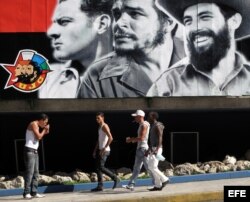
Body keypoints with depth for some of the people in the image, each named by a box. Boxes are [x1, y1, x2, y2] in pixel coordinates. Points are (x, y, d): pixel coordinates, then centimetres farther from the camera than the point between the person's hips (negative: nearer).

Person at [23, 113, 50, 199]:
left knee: (35, 172, 6)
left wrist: (45, 132, 13)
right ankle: (26, 193, -15)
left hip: (34, 151, 10)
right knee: (29, 172, -14)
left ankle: (34, 192, 5)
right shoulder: (33, 124, -9)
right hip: (29, 150, -10)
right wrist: (45, 129, -2)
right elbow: (38, 137, -16)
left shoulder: (37, 126, 19)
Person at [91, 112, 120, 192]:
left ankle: (115, 178, -3)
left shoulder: (105, 126, -12)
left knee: (101, 167, -13)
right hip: (100, 150, 10)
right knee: (98, 167, 6)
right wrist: (95, 150, 20)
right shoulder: (100, 127, 18)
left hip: (105, 151, -10)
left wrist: (104, 148, -25)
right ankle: (100, 186, 7)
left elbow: (110, 138, -24)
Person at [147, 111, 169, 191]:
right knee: (152, 167, 5)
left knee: (152, 167, -13)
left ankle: (164, 179, -2)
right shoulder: (152, 126, 18)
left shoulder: (157, 126, -13)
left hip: (157, 149, -10)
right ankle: (158, 186, 6)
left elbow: (160, 138, -21)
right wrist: (149, 149, 19)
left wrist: (157, 150, -28)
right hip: (153, 149, 10)